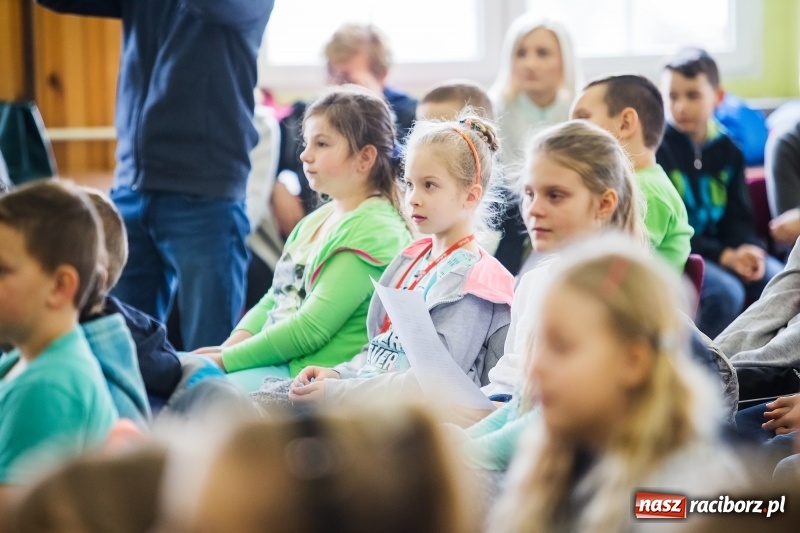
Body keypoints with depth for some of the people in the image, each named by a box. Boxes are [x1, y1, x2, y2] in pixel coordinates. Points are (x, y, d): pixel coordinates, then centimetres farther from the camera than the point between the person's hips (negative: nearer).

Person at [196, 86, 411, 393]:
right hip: (277, 364, 10)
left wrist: (225, 361, -14)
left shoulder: (373, 229, -12)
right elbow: (275, 299, 19)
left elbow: (310, 330, -17)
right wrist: (231, 346, -1)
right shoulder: (316, 220, 18)